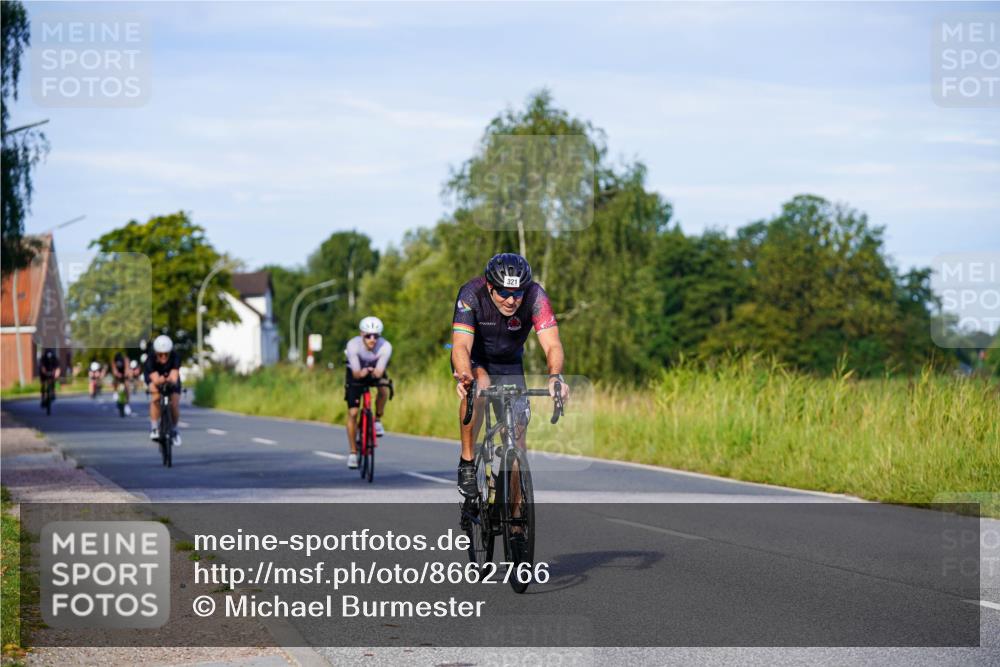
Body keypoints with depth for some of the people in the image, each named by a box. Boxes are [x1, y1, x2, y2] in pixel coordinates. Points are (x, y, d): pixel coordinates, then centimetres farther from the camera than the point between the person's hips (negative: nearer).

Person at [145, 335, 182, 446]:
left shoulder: (175, 357, -36)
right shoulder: (150, 360, -36)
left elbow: (174, 378, -47)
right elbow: (155, 380, -46)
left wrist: (171, 380, -71)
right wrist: (161, 380, -70)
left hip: (171, 380, 1)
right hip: (154, 378, -1)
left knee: (175, 404, -13)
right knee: (156, 397, -30)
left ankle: (174, 430, 14)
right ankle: (154, 427, -17)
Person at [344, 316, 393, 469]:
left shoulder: (385, 347, -31)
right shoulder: (353, 345, -33)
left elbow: (380, 371, -39)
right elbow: (356, 373, -38)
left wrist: (376, 372, -61)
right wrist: (362, 373, -60)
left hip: (375, 372, 1)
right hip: (356, 374, -1)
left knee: (384, 390, -33)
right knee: (352, 413, -8)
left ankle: (377, 421, -7)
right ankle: (353, 453, 4)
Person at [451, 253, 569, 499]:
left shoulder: (535, 296, -29)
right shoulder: (472, 294, -33)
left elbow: (552, 344, -38)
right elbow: (461, 345, -42)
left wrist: (555, 377, -58)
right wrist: (465, 378, -63)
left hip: (509, 363, 3)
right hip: (474, 359, -2)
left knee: (517, 428, -7)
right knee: (478, 388, -34)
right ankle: (467, 463, -19)